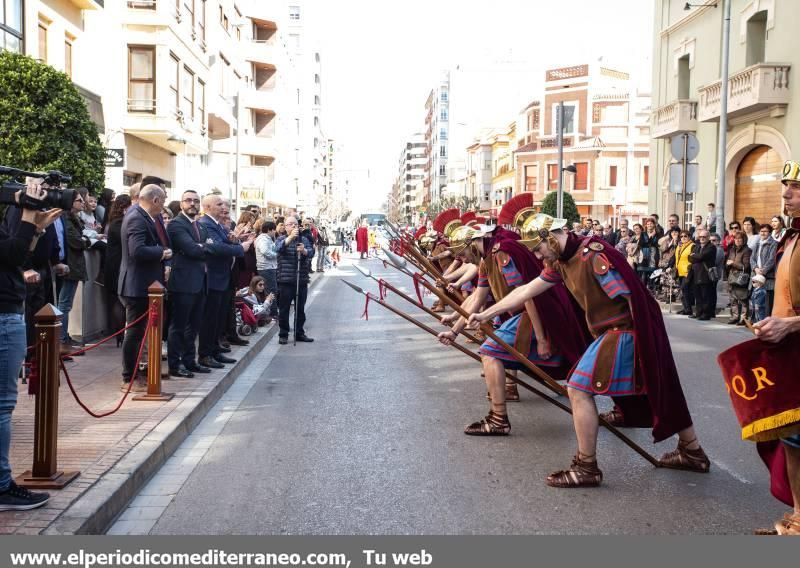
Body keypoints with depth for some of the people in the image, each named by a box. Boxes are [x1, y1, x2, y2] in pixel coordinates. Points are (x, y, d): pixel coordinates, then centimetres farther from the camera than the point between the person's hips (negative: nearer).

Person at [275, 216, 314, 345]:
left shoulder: (304, 240, 11)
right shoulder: (281, 239, 4)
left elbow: (311, 252, -6)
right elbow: (278, 248, -19)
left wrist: (304, 250, -30)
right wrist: (291, 237, -34)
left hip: (302, 280, 3)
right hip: (285, 280, -3)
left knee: (300, 309, 10)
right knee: (284, 309, 1)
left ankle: (300, 333, 19)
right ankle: (283, 334, 9)